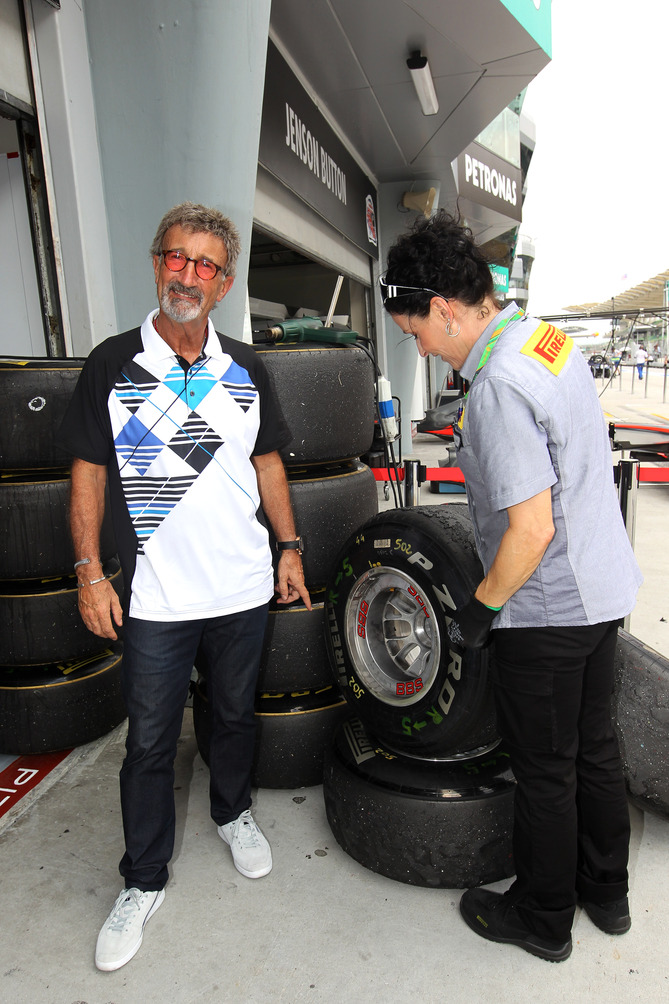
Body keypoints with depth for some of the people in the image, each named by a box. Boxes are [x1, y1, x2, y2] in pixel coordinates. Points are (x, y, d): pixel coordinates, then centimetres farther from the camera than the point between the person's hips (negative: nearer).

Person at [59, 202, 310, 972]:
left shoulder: (245, 369, 4)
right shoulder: (112, 364, -4)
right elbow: (88, 473, -2)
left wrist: (289, 546, 6)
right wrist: (89, 572, -6)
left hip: (244, 589, 3)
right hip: (155, 598, -2)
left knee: (235, 714, 21)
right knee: (149, 743, 10)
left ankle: (233, 813, 47)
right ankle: (143, 883, 31)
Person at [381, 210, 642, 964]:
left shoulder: (498, 388, -26)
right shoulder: (550, 339, 4)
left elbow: (530, 530, -27)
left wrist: (480, 608, -13)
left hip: (547, 610, -9)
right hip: (602, 589, 9)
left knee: (544, 772, 11)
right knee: (594, 749, 23)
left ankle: (542, 919, 35)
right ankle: (606, 893, 45)